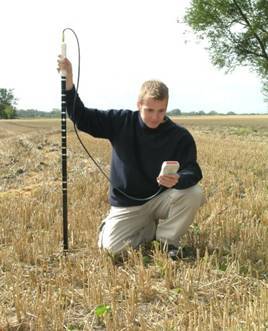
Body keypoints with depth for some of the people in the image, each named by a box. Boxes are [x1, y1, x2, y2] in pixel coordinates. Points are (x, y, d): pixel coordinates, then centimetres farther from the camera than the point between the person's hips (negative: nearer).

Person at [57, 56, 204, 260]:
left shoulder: (180, 136, -12)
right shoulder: (121, 122, -8)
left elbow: (193, 171, -18)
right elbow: (82, 118, -6)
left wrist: (178, 180, -43)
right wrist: (68, 81, -18)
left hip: (161, 199, -1)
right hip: (127, 204, 1)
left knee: (194, 194, -29)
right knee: (111, 246, -18)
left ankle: (169, 237, -1)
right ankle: (153, 229, 13)